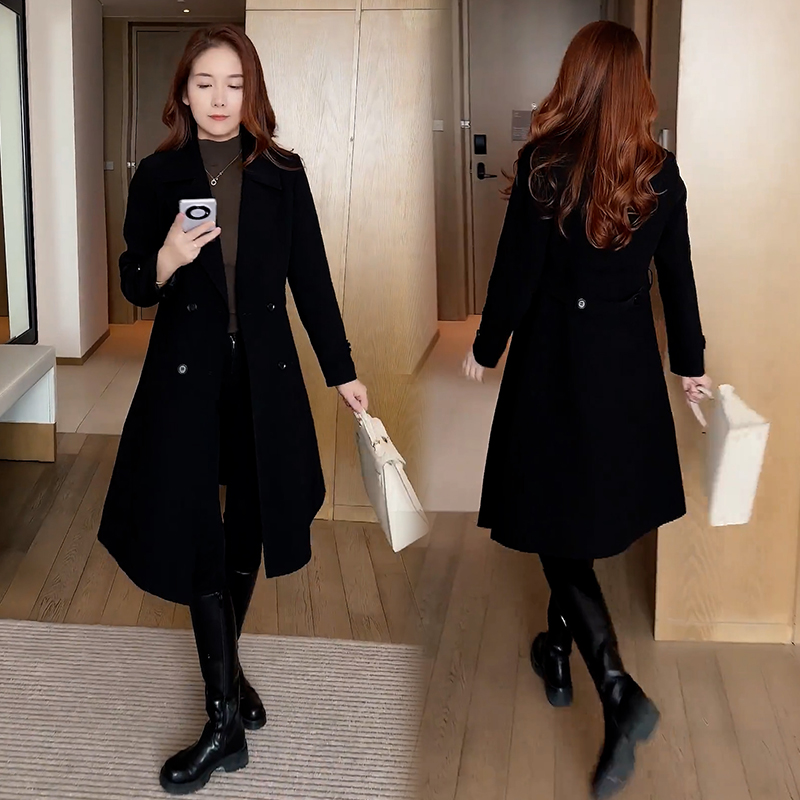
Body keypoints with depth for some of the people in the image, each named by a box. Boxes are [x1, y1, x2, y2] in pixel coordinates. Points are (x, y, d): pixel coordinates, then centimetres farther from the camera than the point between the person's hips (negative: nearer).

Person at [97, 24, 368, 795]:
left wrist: (343, 373, 4)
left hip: (265, 374, 2)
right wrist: (167, 259, -21)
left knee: (248, 528, 10)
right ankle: (225, 717, 7)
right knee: (198, 535, -3)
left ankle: (226, 668, 35)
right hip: (187, 375, -1)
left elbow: (312, 278, 4)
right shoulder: (158, 174, -1)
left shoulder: (282, 173, 2)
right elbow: (134, 286, 2)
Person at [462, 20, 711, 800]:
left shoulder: (543, 163, -14)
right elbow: (676, 277, 4)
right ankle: (559, 649, 38)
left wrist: (485, 349, 5)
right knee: (583, 511, 21)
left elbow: (517, 271, -11)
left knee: (557, 519, 3)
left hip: (556, 358, -4)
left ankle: (619, 691, -8)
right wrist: (691, 361, 17)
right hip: (628, 364, 5)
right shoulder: (660, 172, -2)